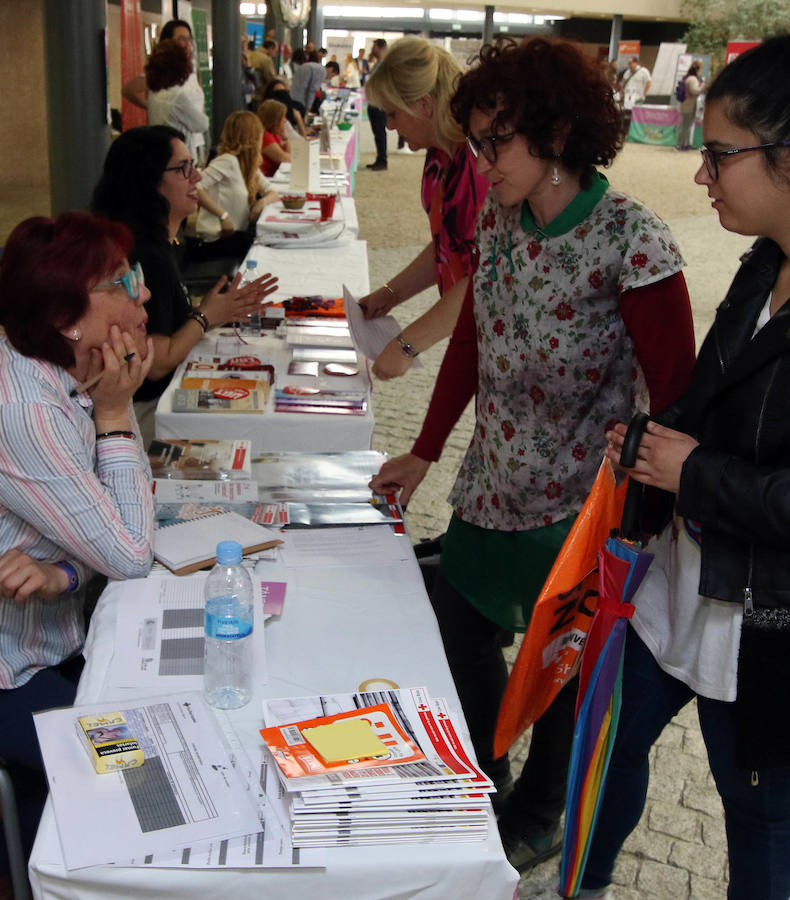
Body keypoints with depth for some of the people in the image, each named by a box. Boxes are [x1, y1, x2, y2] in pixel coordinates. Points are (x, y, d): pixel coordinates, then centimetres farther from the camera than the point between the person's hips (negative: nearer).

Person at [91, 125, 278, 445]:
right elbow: (155, 364, -22)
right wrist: (206, 315, -10)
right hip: (146, 412, -10)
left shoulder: (159, 244, 8)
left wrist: (227, 308, 3)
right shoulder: (148, 258, -24)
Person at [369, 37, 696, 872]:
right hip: (490, 484, 7)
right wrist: (423, 453, 10)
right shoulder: (498, 217, -1)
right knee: (460, 626, 19)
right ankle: (481, 780, 48)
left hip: (580, 506, -6)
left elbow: (673, 391, -17)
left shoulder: (630, 241, -22)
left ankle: (537, 818, 42)